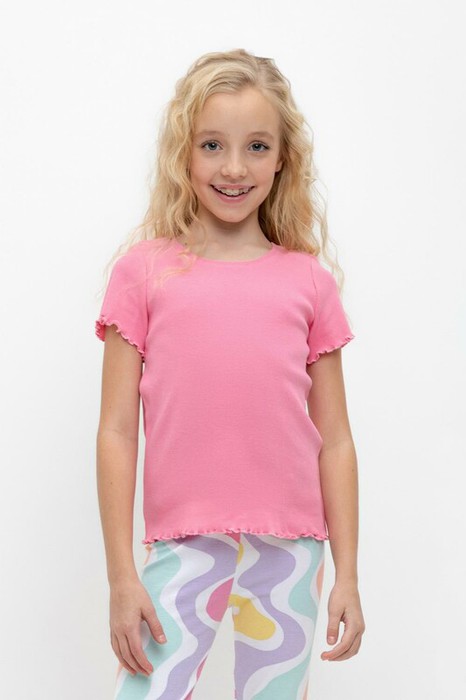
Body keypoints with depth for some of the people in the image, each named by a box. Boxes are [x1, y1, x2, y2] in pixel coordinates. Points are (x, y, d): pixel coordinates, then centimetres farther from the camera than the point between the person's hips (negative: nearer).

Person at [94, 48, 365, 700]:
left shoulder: (309, 282, 5)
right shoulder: (143, 271, 1)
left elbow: (335, 441, 7)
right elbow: (117, 432, 0)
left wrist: (348, 574, 5)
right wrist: (121, 576, -3)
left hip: (289, 551, 2)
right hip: (184, 549, -1)